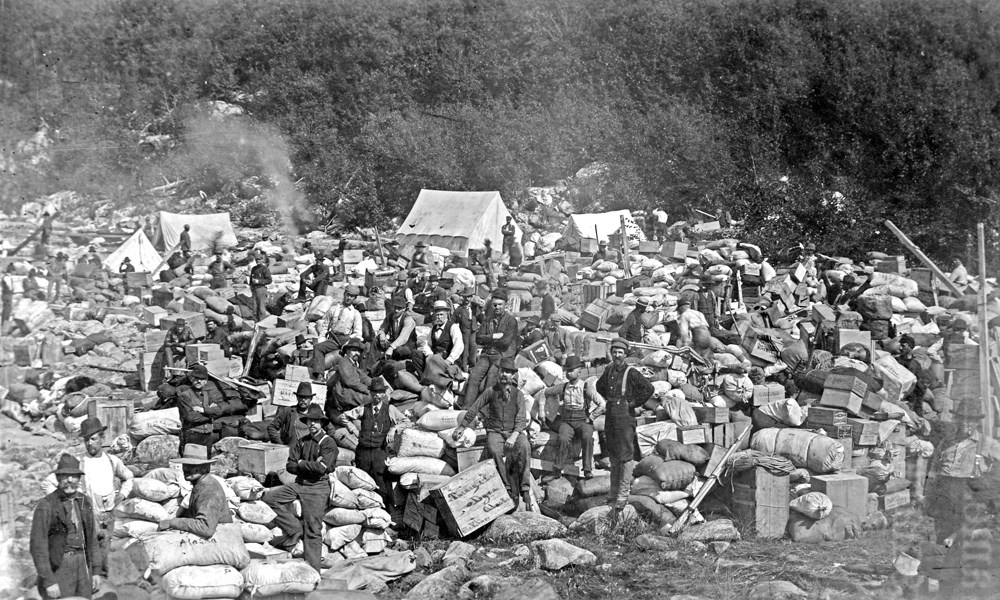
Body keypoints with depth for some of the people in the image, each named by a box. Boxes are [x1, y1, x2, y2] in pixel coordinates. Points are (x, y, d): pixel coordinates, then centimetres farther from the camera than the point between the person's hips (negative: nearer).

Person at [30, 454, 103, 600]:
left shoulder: (84, 502, 7)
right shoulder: (45, 506, -13)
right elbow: (37, 546, -15)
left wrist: (96, 571, 7)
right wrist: (48, 581, -19)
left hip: (82, 569, 6)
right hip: (57, 571, -6)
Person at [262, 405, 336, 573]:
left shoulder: (328, 443, -6)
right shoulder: (301, 442, 11)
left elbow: (322, 468, -18)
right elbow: (290, 466, 4)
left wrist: (301, 463, -5)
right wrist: (311, 466, -9)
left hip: (317, 487, -6)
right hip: (299, 484, 6)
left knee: (313, 531, -5)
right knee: (270, 497, -9)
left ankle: (313, 571, 1)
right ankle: (294, 529, 0)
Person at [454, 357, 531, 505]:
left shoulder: (518, 394, 3)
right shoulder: (491, 391, 5)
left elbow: (521, 419, -5)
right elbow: (474, 409, 12)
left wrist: (513, 437, -22)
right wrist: (461, 427, 16)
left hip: (514, 432, 0)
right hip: (495, 432, 0)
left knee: (524, 447, -35)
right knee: (494, 450, -35)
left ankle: (524, 490, -35)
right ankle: (509, 490, -31)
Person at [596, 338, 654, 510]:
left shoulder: (631, 373, -11)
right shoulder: (609, 370, 9)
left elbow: (649, 388, -16)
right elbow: (599, 386, 29)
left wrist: (634, 403, -11)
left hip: (625, 416, -7)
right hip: (610, 416, 7)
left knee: (626, 456, -7)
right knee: (613, 456, 14)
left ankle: (623, 494, -7)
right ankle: (614, 491, 23)